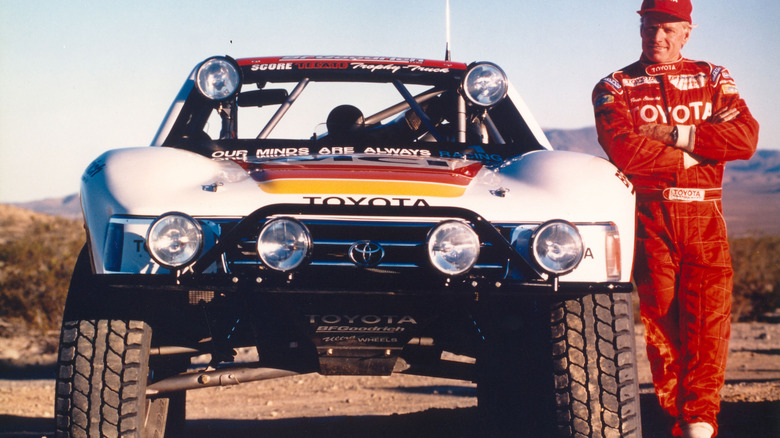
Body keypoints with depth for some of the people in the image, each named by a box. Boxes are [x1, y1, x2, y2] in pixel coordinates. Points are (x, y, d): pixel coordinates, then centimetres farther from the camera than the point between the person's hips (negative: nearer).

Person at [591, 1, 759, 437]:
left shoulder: (714, 79, 15)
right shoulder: (615, 87, 9)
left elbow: (746, 138, -2)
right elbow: (625, 151, -10)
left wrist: (675, 133, -8)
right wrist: (694, 154, -7)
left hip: (704, 214, 1)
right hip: (649, 215, -1)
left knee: (709, 317, -9)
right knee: (661, 319, -5)